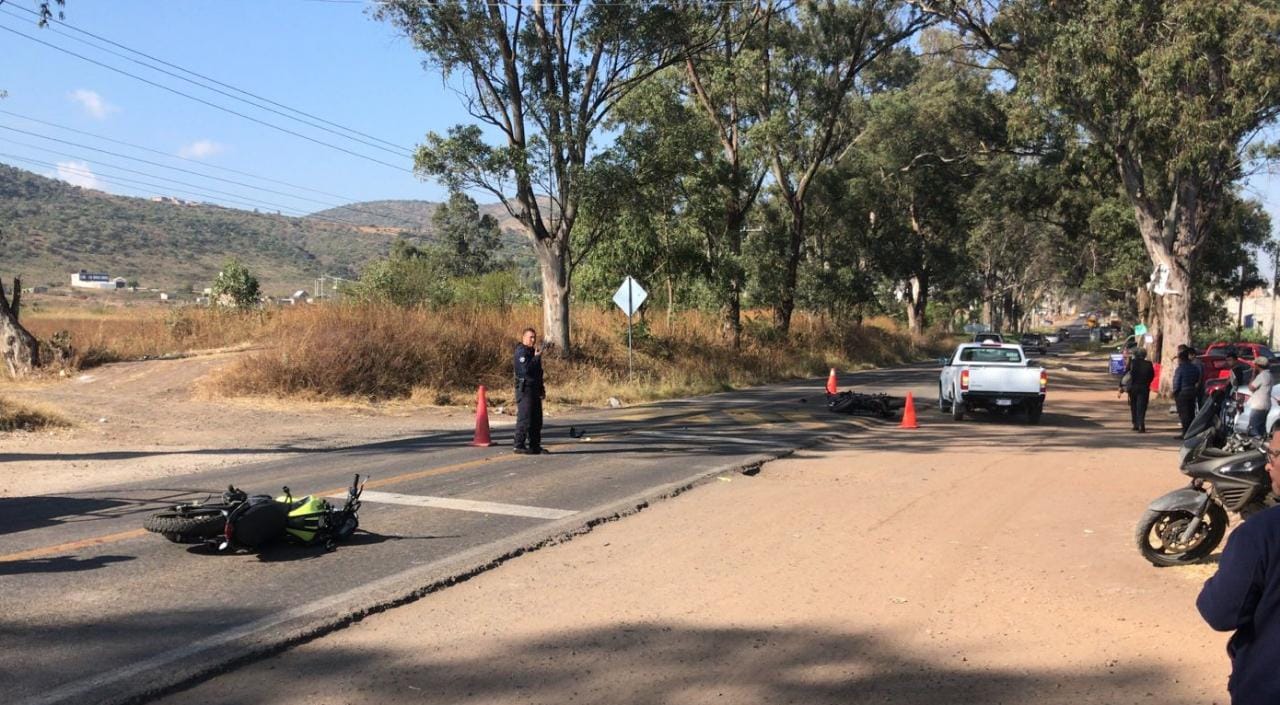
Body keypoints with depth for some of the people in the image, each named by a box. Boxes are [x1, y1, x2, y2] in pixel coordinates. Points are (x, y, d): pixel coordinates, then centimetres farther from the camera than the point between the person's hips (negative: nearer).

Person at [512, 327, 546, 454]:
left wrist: (541, 387, 23)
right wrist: (536, 357, -19)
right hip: (525, 389, -10)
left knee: (537, 419, 10)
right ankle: (519, 445, -6)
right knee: (524, 418, -10)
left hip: (534, 390, 10)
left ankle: (535, 445, 16)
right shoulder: (521, 351, -11)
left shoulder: (532, 351, 19)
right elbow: (525, 369, -25)